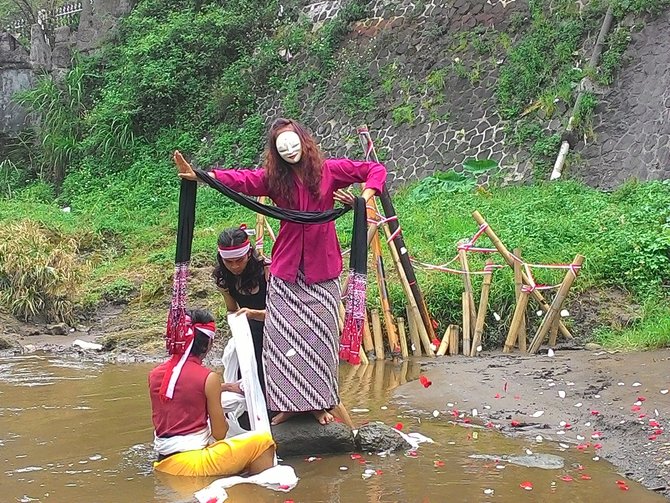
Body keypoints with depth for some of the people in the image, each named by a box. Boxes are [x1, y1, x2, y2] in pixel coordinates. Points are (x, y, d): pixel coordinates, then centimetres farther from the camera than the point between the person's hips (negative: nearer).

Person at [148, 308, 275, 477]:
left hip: (164, 465, 7)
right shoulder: (209, 378, -11)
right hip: (192, 464, -7)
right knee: (263, 440, 1)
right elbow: (219, 433, -6)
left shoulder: (154, 375, 5)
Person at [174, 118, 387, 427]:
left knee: (319, 335, 3)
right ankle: (289, 402, 10)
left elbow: (376, 170, 5)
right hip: (286, 272, 1)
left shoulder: (329, 170, 0)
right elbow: (239, 179, -15)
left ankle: (319, 402, 13)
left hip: (322, 270, -1)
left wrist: (364, 198, -14)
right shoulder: (273, 178, 2)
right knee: (284, 336, 0)